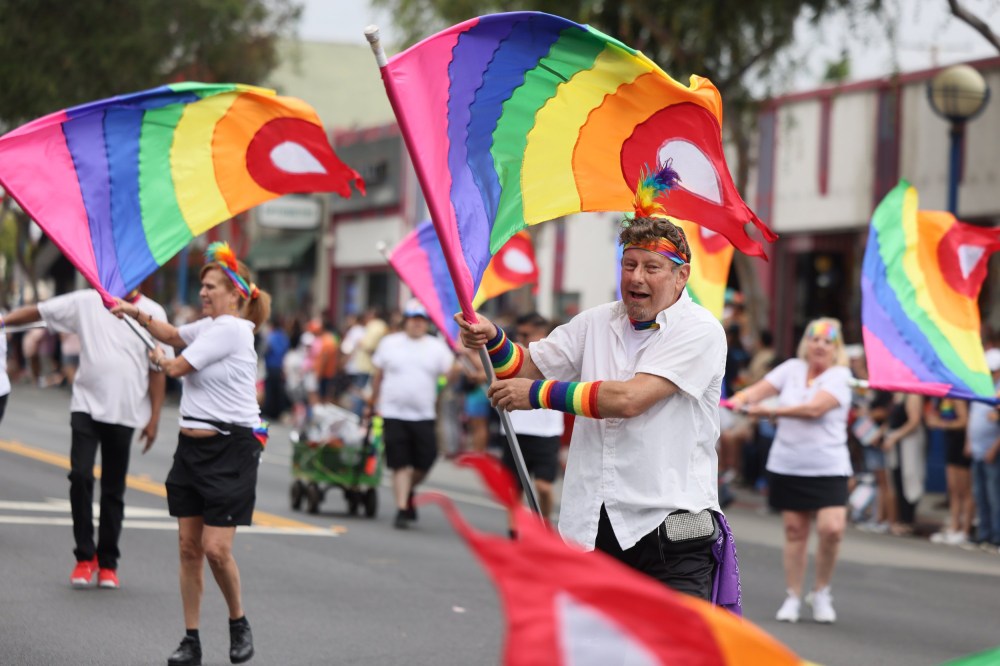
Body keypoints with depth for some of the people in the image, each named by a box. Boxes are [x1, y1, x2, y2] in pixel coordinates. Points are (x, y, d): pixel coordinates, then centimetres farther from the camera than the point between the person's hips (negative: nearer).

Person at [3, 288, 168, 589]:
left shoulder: (152, 313, -1)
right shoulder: (86, 302, 0)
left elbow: (158, 369, 1)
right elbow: (38, 311, 0)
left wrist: (154, 418, -1)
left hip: (125, 414, 0)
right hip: (86, 406, 0)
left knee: (114, 489, 6)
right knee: (80, 476, -12)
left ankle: (108, 563, 18)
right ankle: (85, 556, 1)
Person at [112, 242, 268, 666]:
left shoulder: (231, 329, -15)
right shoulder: (208, 326, 12)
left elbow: (178, 367, -12)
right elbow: (173, 336, 32)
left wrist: (160, 359, 10)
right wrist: (138, 315, 16)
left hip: (230, 449, -9)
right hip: (192, 445, 9)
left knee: (215, 548, -11)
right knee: (189, 547, 6)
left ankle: (239, 623, 13)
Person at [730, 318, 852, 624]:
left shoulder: (839, 376, -5)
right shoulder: (792, 369, 8)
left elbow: (814, 408, -20)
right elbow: (759, 389, -1)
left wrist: (771, 411, -23)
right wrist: (741, 399, -24)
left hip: (828, 468, -3)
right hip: (787, 465, 3)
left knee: (832, 528, -16)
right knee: (794, 530, 6)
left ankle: (821, 592, 5)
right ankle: (793, 597, 17)